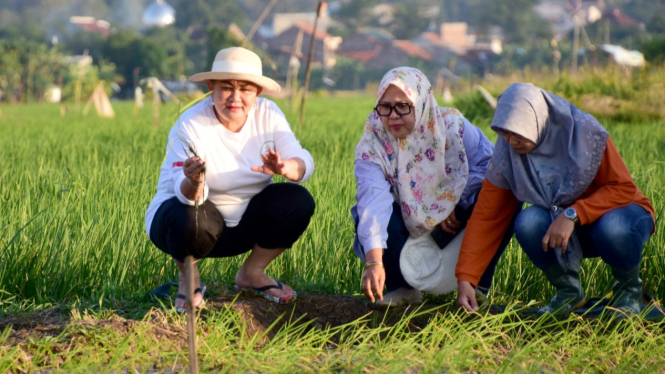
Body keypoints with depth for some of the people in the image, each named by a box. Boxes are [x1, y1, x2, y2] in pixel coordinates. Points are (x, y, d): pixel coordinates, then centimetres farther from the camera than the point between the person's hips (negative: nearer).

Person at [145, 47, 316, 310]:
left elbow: (303, 164, -18)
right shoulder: (191, 126, -21)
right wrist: (193, 182, -54)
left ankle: (252, 274, 4)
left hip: (244, 222, 5)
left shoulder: (267, 114, -8)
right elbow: (188, 196, -29)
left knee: (298, 201, -18)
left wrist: (285, 167, -42)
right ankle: (187, 278, -3)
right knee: (192, 221, -38)